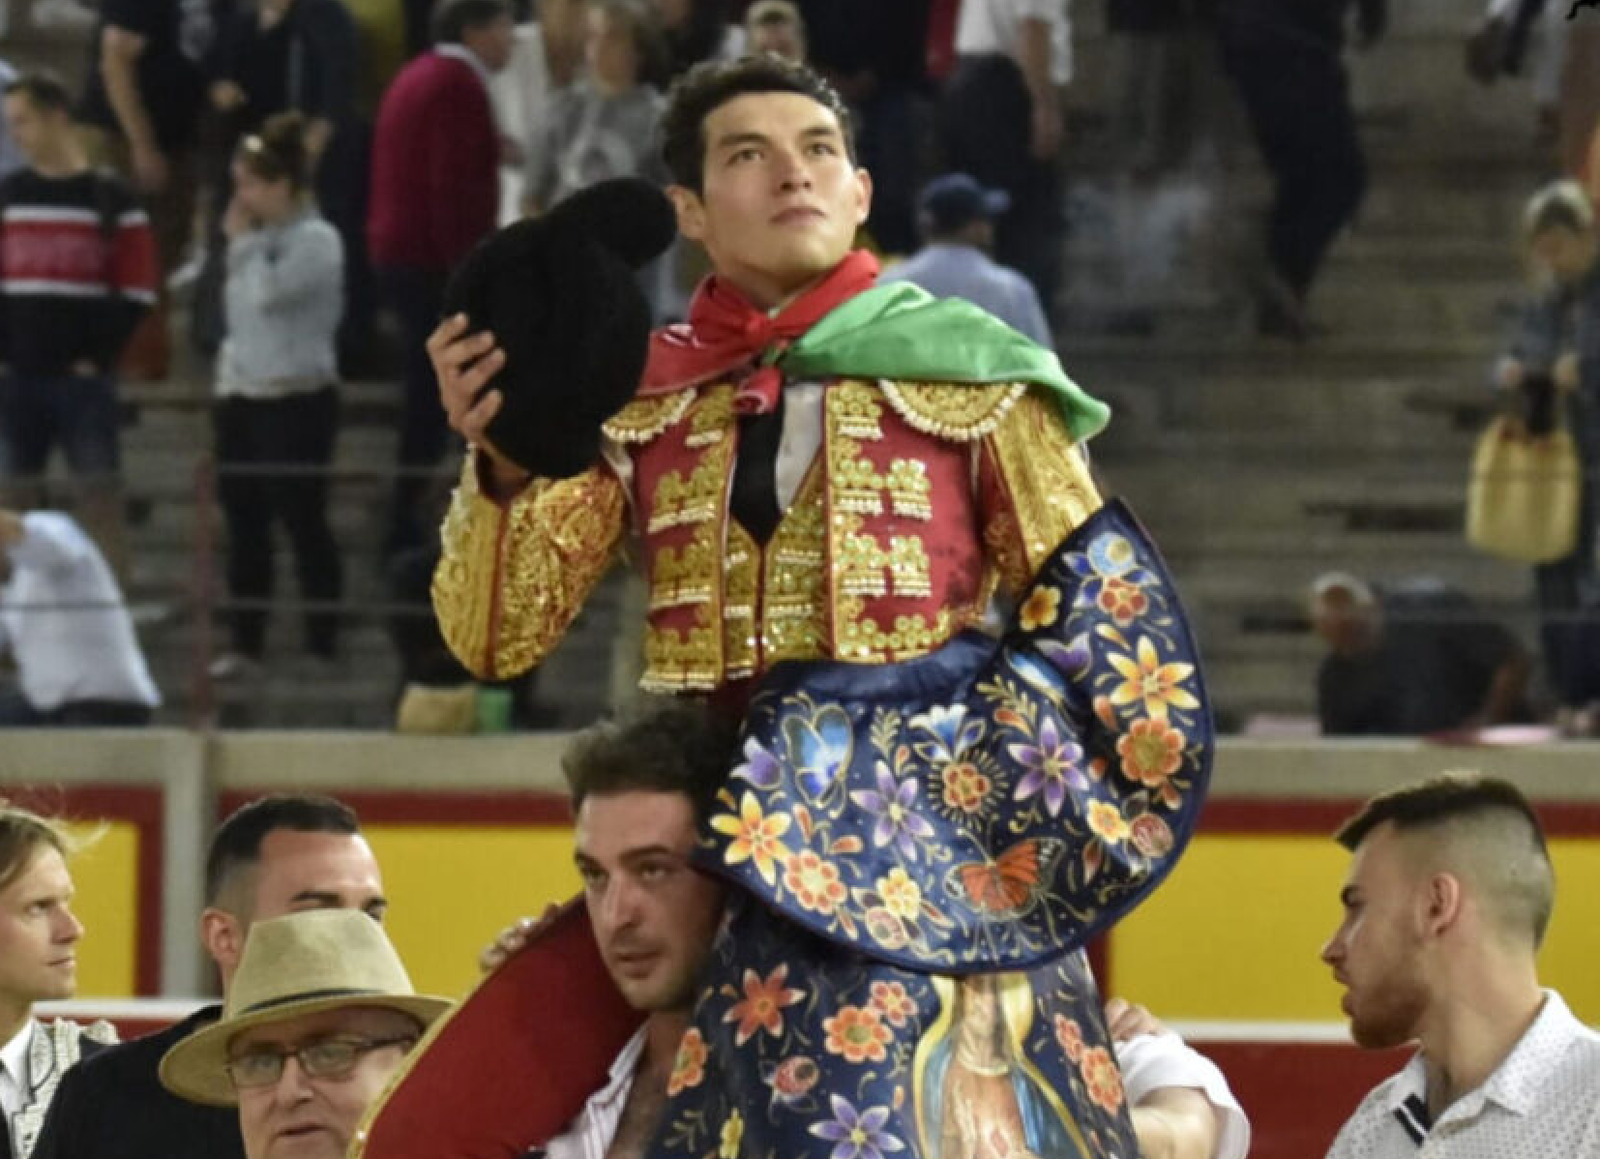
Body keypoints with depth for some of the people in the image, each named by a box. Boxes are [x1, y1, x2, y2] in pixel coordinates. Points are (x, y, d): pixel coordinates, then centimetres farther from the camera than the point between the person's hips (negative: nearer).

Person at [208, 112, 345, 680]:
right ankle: (246, 643, 16)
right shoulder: (262, 240, 12)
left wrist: (243, 241, -12)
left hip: (297, 398, -8)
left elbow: (268, 293, -25)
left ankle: (323, 643, 4)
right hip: (243, 396, 8)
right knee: (244, 522, 10)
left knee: (302, 521, -3)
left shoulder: (316, 240, -12)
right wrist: (229, 366, 13)